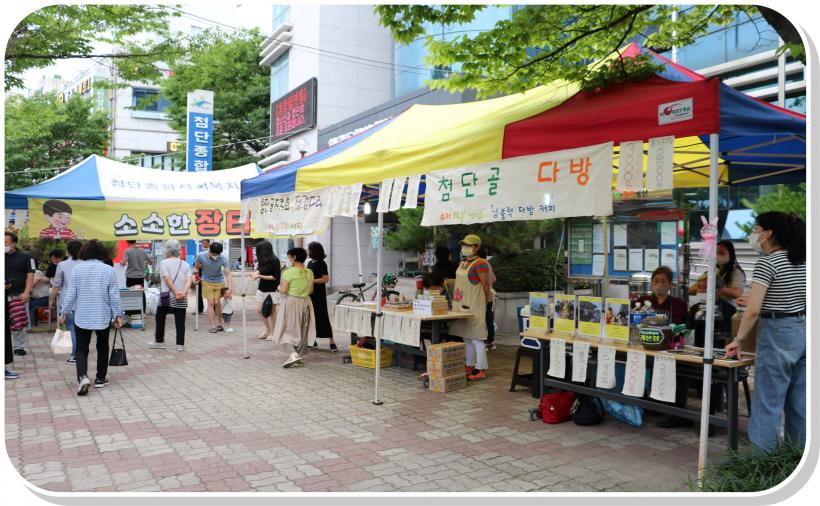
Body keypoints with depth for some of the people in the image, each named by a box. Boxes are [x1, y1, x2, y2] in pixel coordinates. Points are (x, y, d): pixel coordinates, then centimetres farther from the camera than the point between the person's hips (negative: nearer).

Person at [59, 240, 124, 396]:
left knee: (82, 349, 7)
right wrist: (118, 314, 1)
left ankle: (82, 377, -14)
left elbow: (71, 293, -3)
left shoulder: (77, 268, -5)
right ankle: (100, 379, 21)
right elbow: (114, 295, -6)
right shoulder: (109, 270, -7)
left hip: (82, 317, 0)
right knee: (102, 348, 15)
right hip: (103, 317, 0)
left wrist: (65, 312, 7)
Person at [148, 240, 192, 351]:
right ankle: (180, 345, 4)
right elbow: (189, 280, -5)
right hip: (182, 299, 3)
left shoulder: (164, 263, -3)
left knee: (160, 319, 14)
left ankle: (159, 342, 22)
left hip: (166, 297, -3)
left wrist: (175, 292, -15)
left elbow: (168, 279, -14)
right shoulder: (185, 264, 8)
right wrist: (183, 293, -14)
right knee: (180, 321, 4)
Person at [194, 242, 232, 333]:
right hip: (207, 282, 0)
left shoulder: (223, 258, -23)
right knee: (211, 303, -5)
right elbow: (196, 267, -1)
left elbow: (228, 274, -24)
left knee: (217, 303, 3)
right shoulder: (201, 256, -20)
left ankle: (219, 324, 19)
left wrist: (229, 289, -31)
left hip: (219, 282, 0)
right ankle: (213, 326, -2)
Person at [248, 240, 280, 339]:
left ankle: (272, 332, 16)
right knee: (259, 310, 8)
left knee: (271, 311, 3)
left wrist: (260, 276, -19)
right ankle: (267, 329, 26)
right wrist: (254, 273, -8)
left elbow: (275, 277, -14)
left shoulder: (274, 261, -16)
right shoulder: (263, 260, 1)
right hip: (262, 288, 7)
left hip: (272, 290, -6)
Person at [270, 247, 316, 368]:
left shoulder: (289, 272, -14)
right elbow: (311, 290, 9)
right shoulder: (309, 272, 3)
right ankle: (299, 356, 19)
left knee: (286, 330, 2)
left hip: (291, 302, -5)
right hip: (305, 302, 6)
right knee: (303, 331, 14)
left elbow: (284, 290, -15)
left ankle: (292, 354, -15)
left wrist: (279, 287, 6)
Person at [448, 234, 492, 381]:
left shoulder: (480, 263, -13)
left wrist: (484, 301, -3)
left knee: (476, 338, -6)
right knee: (466, 337, 14)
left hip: (474, 305, -9)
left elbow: (486, 285, -11)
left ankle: (481, 370, 1)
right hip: (462, 304, 9)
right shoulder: (462, 264, 15)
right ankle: (470, 366, 24)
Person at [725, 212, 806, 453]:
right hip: (804, 331, 8)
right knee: (799, 404, 14)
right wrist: (760, 303, 18)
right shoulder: (803, 262, 10)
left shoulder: (767, 263, -14)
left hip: (777, 334, -8)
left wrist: (738, 340, -9)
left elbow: (753, 311, -19)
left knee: (768, 403, -2)